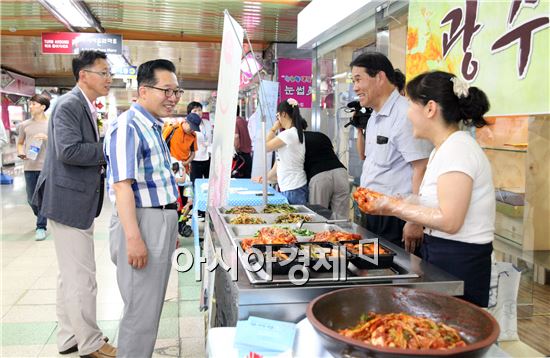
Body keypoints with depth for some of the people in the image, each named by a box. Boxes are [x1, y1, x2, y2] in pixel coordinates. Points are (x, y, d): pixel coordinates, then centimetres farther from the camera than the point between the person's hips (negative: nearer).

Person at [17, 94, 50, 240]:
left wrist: (47, 138, -15)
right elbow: (20, 143, 18)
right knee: (31, 198, 11)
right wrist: (20, 152, -2)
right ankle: (41, 218, 36)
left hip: (46, 166, -3)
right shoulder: (24, 125, 9)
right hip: (29, 167, 4)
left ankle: (41, 227, 5)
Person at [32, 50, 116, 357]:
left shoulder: (86, 106, 15)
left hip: (80, 201, 11)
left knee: (72, 275, 18)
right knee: (82, 277, -1)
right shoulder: (69, 105, -15)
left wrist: (103, 164, 5)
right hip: (69, 201, -11)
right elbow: (68, 150, -26)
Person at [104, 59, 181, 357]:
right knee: (141, 311, -1)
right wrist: (133, 238, -27)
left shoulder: (152, 127, 14)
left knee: (152, 305, 19)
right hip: (141, 223, -10)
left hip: (161, 223, 10)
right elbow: (122, 186, -23)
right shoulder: (127, 127, -16)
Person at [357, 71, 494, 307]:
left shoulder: (457, 148, -17)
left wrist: (397, 207, -16)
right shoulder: (441, 149, 13)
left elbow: (449, 221, -24)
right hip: (438, 253, 9)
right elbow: (434, 209, 7)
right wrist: (393, 207, 0)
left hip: (459, 263, -9)